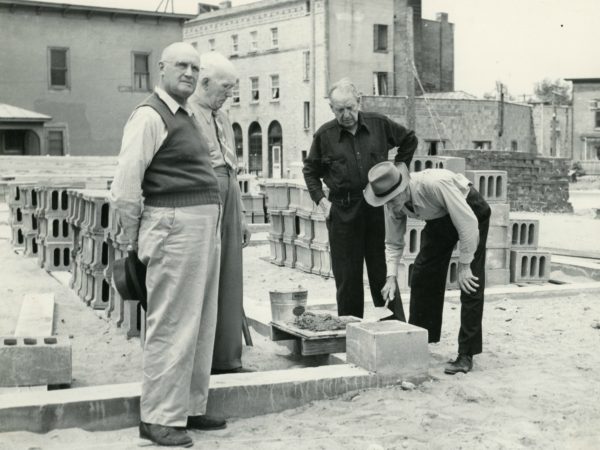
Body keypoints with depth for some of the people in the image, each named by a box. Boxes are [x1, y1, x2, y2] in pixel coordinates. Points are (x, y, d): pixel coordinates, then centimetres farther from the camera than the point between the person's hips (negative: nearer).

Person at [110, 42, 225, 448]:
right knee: (172, 324, -4)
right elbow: (125, 186, -14)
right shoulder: (150, 116, -10)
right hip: (175, 227, -10)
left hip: (206, 228, 10)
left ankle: (191, 407, 26)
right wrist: (137, 237, -6)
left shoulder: (188, 117, 19)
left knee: (201, 323, 15)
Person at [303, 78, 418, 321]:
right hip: (342, 212, 0)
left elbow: (409, 140, 17)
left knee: (383, 273, 6)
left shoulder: (379, 124, 1)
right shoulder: (324, 135, 0)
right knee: (347, 278, 5)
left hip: (377, 208, 1)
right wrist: (321, 200, 2)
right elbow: (310, 170, 13)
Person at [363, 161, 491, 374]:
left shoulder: (435, 184, -40)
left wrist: (464, 265, -25)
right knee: (422, 275, 1)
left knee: (470, 284, -13)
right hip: (439, 220, 6)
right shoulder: (392, 204, -19)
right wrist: (391, 276, -17)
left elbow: (468, 222, -32)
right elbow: (393, 243, -4)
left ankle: (466, 355, -9)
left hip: (470, 211, -6)